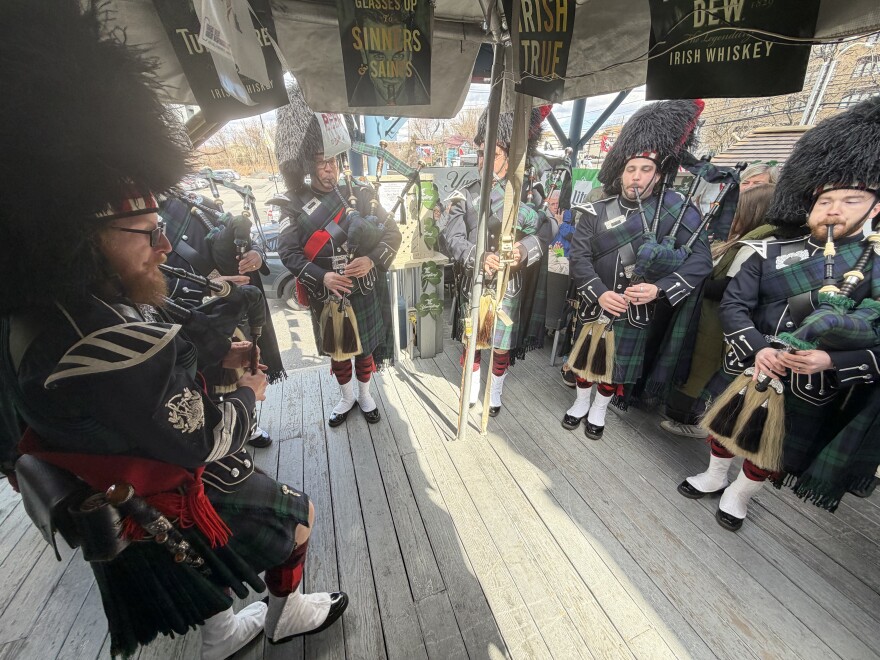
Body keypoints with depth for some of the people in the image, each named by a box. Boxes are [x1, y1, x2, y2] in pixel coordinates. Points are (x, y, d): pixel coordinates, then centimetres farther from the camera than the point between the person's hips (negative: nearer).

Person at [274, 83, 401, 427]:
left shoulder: (360, 194, -4)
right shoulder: (295, 205, -5)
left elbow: (392, 233, -6)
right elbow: (288, 251, -8)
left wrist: (372, 260, -23)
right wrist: (322, 277, -23)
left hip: (365, 292, 0)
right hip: (326, 295, 0)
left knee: (366, 347, 15)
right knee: (336, 350, 16)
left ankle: (365, 395, 39)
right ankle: (346, 397, 40)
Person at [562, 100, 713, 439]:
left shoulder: (678, 210, -8)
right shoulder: (596, 212, -6)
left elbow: (700, 261, -12)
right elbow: (578, 257, -12)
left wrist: (659, 289, -27)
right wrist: (599, 293, -25)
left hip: (636, 313, -1)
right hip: (593, 306, 1)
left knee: (616, 367, 16)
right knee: (585, 358, 17)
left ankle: (599, 409, 40)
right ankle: (581, 401, 42)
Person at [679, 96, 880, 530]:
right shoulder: (770, 254, -7)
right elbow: (732, 305, -10)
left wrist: (830, 361, -25)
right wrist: (756, 349, -23)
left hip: (811, 391, 0)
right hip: (748, 371, 1)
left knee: (773, 454, 19)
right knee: (726, 428, 21)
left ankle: (738, 495, 45)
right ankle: (714, 476, 47)